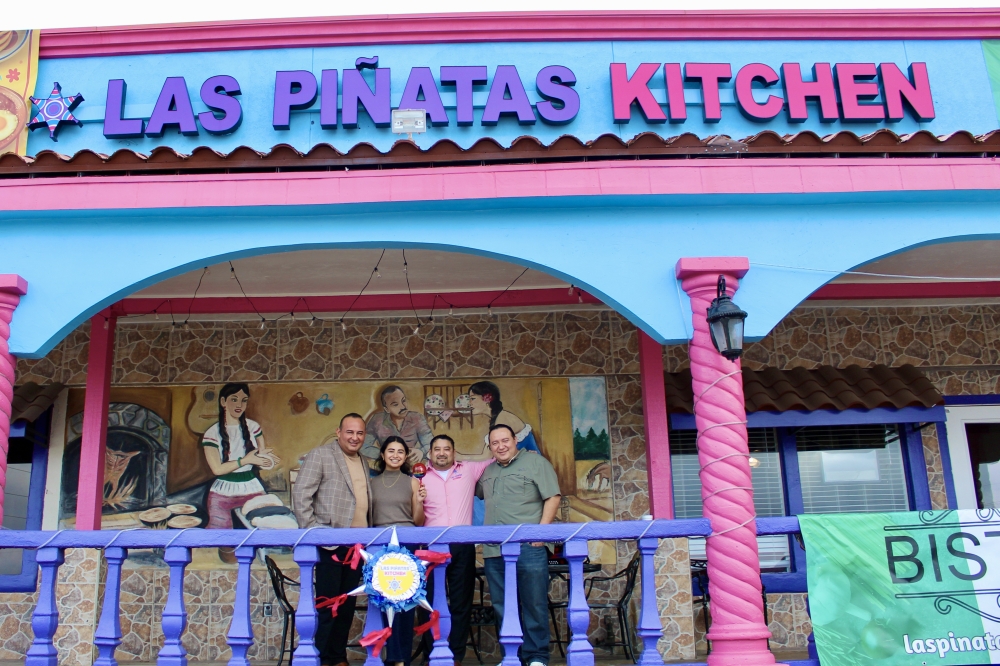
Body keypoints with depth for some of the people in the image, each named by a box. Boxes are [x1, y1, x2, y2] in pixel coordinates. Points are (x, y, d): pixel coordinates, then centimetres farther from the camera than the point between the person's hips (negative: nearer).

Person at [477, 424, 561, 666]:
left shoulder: (535, 462, 2)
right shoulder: (487, 471, 19)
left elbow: (552, 498, -4)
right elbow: (476, 493, 35)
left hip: (528, 548, -5)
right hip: (493, 551, 6)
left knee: (534, 604, -2)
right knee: (502, 608, 9)